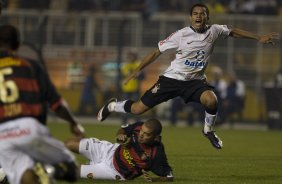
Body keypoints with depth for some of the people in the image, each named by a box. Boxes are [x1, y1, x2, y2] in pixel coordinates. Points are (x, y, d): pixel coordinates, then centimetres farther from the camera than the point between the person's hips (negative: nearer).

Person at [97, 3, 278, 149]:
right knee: (138, 109, -3)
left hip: (196, 81, 2)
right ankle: (112, 106, 29)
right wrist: (138, 70, -7)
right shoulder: (181, 35, -13)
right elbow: (157, 52, -4)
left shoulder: (214, 31, -5)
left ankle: (208, 129, 0)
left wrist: (259, 37, 10)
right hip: (172, 78, -2)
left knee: (211, 100, -31)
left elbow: (234, 32, 14)